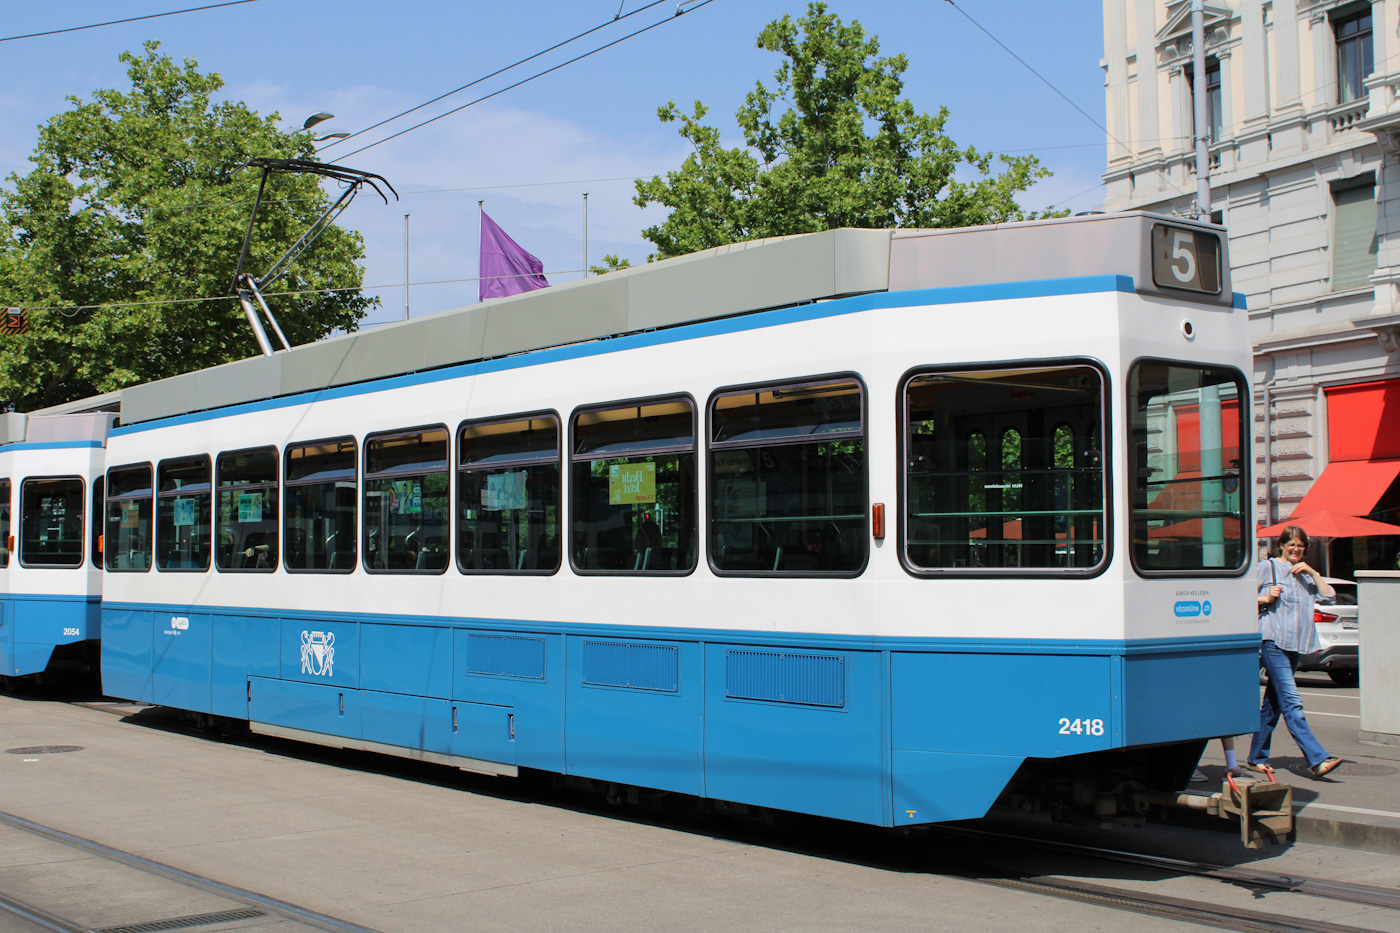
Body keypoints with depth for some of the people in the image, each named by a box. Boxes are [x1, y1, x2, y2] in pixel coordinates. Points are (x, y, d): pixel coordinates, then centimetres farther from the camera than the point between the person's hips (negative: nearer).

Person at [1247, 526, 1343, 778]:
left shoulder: (1306, 574, 21)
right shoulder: (1267, 568, 3)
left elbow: (1328, 597, 10)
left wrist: (1313, 573, 0)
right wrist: (1266, 598, -14)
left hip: (1296, 644, 7)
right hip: (1273, 642, -7)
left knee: (1273, 704, 10)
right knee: (1291, 702, -14)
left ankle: (1256, 758, 17)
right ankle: (1317, 759, -21)